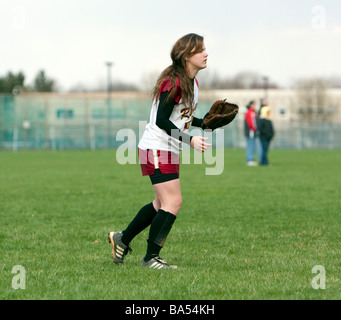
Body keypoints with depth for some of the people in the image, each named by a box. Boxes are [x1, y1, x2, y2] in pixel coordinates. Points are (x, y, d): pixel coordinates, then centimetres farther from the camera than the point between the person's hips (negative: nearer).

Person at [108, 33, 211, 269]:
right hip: (157, 148, -10)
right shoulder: (173, 82, -19)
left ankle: (122, 239, 29)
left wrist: (204, 123, 8)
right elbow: (161, 120, -23)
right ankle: (151, 258, -5)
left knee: (163, 204, 16)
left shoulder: (192, 82, 11)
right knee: (173, 202, -13)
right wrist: (189, 140, -29)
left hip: (170, 151, 10)